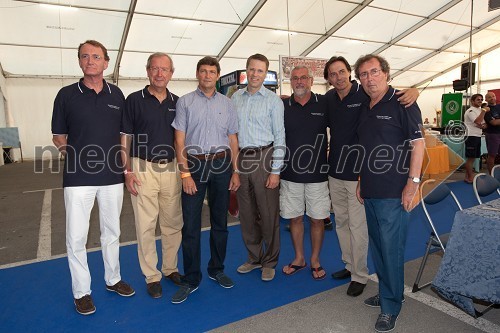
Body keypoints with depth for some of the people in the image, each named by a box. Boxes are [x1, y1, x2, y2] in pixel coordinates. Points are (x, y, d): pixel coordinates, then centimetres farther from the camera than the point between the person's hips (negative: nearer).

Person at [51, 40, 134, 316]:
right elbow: (58, 136, 7)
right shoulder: (67, 95, 0)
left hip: (112, 176, 2)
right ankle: (81, 291, 22)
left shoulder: (117, 95, 6)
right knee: (76, 237, 3)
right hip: (78, 177, -2)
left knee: (111, 232, 15)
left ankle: (113, 279, 34)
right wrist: (68, 150, -9)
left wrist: (126, 166, 5)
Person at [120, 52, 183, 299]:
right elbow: (125, 138, -1)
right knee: (146, 225, 4)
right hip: (143, 169, -3)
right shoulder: (134, 100, -1)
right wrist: (128, 171, -8)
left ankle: (171, 268, 29)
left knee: (173, 224, 11)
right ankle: (151, 276, 19)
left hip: (171, 169, 3)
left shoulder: (178, 102, 9)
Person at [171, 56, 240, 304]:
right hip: (194, 164, -2)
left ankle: (216, 270, 29)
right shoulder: (185, 102, 4)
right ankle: (191, 279, 14)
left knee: (219, 222, 11)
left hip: (221, 164, 3)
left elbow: (233, 139, 11)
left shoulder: (226, 103, 10)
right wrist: (185, 173, -9)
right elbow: (180, 140, -1)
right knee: (191, 225, -1)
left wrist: (235, 171, 4)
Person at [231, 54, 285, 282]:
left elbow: (279, 137, -4)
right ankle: (254, 258, 29)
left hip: (263, 158, -4)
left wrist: (275, 171, -10)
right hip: (241, 158, 4)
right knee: (247, 213, 12)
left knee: (268, 213, 2)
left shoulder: (273, 100, -1)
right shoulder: (235, 98, 10)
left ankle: (269, 262, 20)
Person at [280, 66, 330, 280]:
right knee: (294, 217, 11)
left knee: (317, 219, 8)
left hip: (317, 173, -1)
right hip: (290, 173, 1)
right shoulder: (282, 106, 2)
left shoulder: (324, 104, 0)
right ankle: (299, 259, 30)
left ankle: (315, 261, 27)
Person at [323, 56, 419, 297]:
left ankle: (360, 276, 19)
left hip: (357, 171, -6)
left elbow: (400, 93, -6)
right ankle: (349, 265, 35)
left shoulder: (365, 94, -10)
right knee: (341, 221, 16)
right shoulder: (328, 98, 6)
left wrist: (413, 91, -28)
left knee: (357, 225, 2)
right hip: (334, 171, 6)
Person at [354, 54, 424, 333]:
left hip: (394, 192, -7)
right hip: (371, 192, 8)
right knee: (378, 246, 17)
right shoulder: (365, 108, 14)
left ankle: (391, 307, 16)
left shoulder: (402, 103, -7)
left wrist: (413, 182, -17)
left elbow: (418, 143, -12)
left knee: (391, 248, 0)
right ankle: (386, 293, 35)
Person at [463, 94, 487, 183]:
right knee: (470, 158, -5)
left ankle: (467, 177, 16)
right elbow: (478, 121, -24)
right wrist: (483, 111, -16)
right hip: (471, 136, -9)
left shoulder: (480, 111, 17)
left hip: (478, 136, 9)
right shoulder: (470, 111, -9)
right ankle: (470, 178, 0)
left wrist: (482, 126, -8)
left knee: (472, 158, 10)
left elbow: (484, 124, 15)